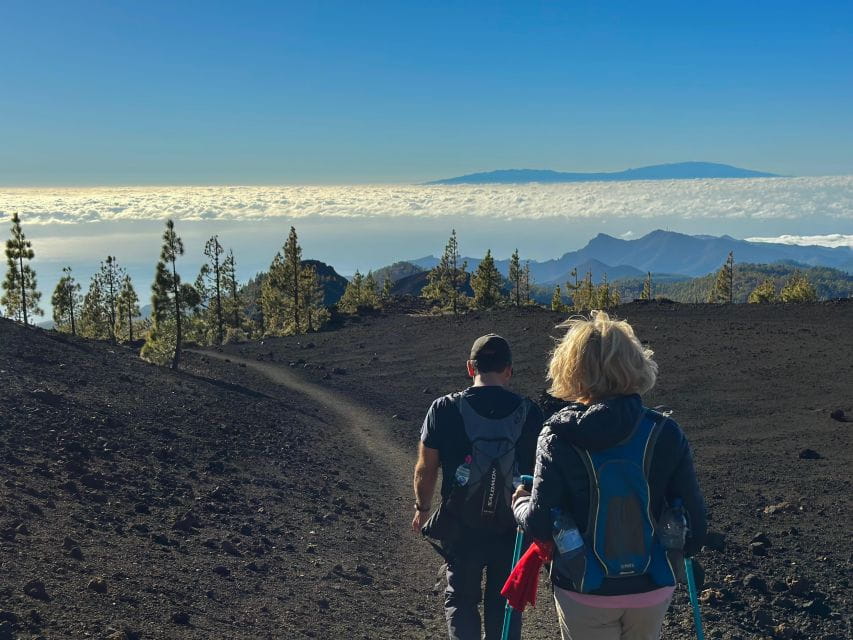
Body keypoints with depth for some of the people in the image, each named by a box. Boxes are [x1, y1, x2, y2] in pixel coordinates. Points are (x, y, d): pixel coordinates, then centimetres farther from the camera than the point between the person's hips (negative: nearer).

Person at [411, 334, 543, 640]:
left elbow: (426, 468, -4)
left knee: (461, 601, 18)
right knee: (505, 605, 18)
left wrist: (421, 508, 14)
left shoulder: (444, 409, -11)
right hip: (512, 530, 1)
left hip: (461, 529, -1)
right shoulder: (529, 412, -8)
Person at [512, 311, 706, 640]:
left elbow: (540, 523, -15)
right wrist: (687, 551, 17)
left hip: (584, 593, -2)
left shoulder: (558, 437, -15)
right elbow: (692, 510, -4)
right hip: (653, 588, 2)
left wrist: (519, 503, 8)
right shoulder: (665, 433, -10)